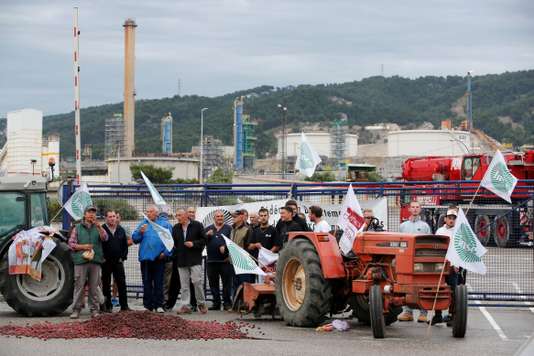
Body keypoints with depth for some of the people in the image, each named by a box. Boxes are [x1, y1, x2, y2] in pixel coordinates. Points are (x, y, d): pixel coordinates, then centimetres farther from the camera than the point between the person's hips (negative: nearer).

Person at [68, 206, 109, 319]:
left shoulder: (98, 228, 14)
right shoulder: (77, 228, 9)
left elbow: (105, 238, -5)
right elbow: (71, 244, 5)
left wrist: (99, 227, -20)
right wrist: (82, 247, -10)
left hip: (95, 261, 2)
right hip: (81, 260, -2)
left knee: (94, 287, 4)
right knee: (79, 286, -4)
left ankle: (94, 310, 9)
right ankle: (76, 310, 0)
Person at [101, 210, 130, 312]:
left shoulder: (121, 230, 10)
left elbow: (125, 245, 15)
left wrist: (123, 257, 6)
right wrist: (102, 258, -12)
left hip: (118, 261, 3)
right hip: (106, 262, -3)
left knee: (121, 284, 0)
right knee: (106, 284, 2)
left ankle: (124, 306, 3)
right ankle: (107, 306, 8)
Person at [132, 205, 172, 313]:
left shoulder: (165, 223, 4)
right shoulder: (143, 224, 11)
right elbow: (134, 239, 7)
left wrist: (165, 252, -11)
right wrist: (140, 232, -11)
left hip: (159, 258, -2)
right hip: (145, 257, 2)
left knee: (158, 283, 1)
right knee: (147, 283, 4)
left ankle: (158, 305, 5)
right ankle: (148, 305, 9)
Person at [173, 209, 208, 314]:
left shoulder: (197, 225, -2)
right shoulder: (175, 228, 12)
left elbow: (204, 240, -1)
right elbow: (174, 243, 19)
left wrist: (194, 244, -14)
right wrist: (174, 252, 3)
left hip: (195, 259, -4)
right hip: (181, 260, 4)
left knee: (197, 281, -7)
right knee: (184, 284, 3)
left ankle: (201, 304, 7)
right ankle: (185, 306, 5)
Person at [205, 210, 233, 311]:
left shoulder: (229, 228, 6)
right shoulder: (208, 229, 15)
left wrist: (225, 247, -19)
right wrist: (207, 235, -13)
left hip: (225, 260, -3)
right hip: (212, 260, 3)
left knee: (227, 283, -3)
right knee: (213, 283, 7)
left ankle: (227, 303, 2)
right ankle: (216, 303, 14)